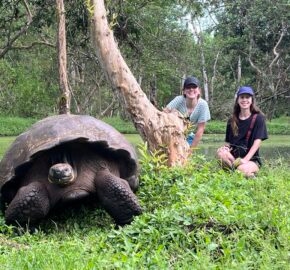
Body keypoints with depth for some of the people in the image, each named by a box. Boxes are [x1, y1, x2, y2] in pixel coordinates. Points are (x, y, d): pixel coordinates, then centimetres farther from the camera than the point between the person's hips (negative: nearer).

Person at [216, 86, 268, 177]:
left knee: (243, 169, -37)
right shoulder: (232, 120, 12)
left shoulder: (258, 118, 0)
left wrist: (246, 159, -21)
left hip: (252, 158, -3)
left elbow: (257, 141, -9)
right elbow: (228, 142, 13)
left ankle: (251, 174, -4)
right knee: (221, 153, -30)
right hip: (233, 156, 3)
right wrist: (226, 148, -13)